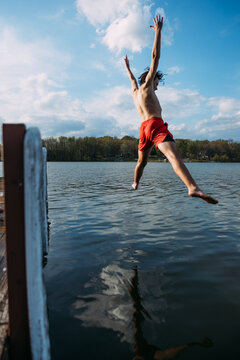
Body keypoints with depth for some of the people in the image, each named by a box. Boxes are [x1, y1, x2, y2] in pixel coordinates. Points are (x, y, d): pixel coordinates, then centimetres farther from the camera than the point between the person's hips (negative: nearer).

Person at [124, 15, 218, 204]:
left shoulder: (135, 91, 27)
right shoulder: (146, 85, 10)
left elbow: (132, 79, 49)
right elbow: (155, 56, 6)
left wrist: (127, 67, 67)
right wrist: (158, 31, 10)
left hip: (143, 128, 8)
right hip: (156, 125, -8)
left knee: (142, 162, 24)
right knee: (173, 155, -29)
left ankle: (135, 184, 39)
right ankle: (193, 187, -47)